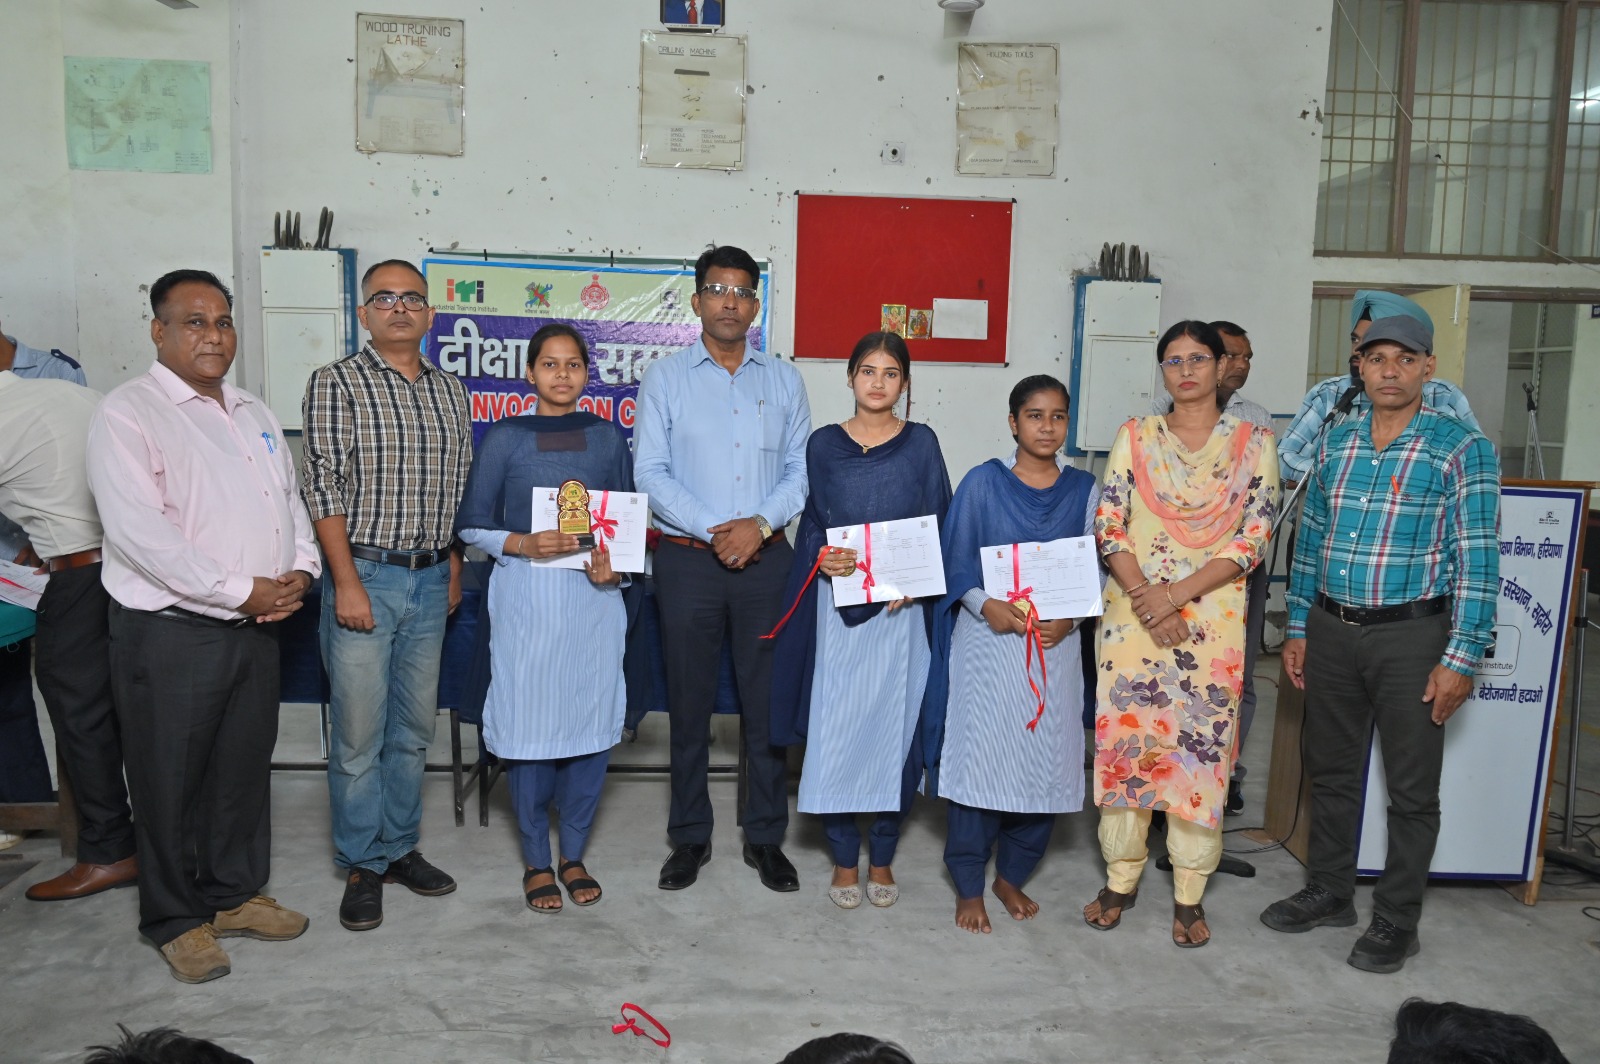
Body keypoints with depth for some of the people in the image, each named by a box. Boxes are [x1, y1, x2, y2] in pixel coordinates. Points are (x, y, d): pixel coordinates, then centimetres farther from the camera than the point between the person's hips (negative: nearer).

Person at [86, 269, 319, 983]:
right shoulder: (128, 413, -10)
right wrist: (240, 592, -19)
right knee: (171, 782, 6)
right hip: (170, 632, -6)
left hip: (255, 627, 7)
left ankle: (235, 893, 32)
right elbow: (140, 531, -20)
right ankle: (176, 920, 23)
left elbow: (291, 499, 17)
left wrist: (300, 569, -3)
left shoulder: (254, 414, 14)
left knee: (244, 769, 16)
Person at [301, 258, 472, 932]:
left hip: (430, 578, 5)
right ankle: (362, 865, 16)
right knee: (358, 734, 1)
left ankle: (400, 846, 27)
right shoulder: (336, 384, -4)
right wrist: (346, 582, -15)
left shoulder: (451, 392, 11)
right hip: (364, 574, -5)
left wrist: (453, 565, 14)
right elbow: (324, 489, -10)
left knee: (414, 728, 13)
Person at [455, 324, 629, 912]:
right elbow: (471, 523, 2)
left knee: (594, 720, 4)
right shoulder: (507, 437, 1)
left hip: (594, 596, 2)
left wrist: (616, 565, -7)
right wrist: (523, 544, -15)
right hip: (526, 596, -2)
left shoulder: (607, 437, 8)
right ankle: (536, 860, 19)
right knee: (528, 723, 2)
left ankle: (573, 855, 22)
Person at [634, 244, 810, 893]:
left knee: (769, 701, 5)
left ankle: (766, 839, 19)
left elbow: (802, 469, 5)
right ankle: (690, 838, 20)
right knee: (689, 702, 6)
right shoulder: (665, 379, 5)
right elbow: (650, 471, -3)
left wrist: (760, 524, -12)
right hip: (689, 559, -1)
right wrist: (713, 530, -14)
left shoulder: (783, 380, 10)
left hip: (766, 558, 1)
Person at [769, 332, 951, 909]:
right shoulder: (824, 444, 6)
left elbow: (940, 526, 4)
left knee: (895, 726, 3)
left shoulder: (921, 443, 5)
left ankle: (882, 858, 20)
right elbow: (809, 524, 9)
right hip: (837, 604, 0)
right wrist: (822, 558, -12)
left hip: (902, 610, 0)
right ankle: (845, 857, 17)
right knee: (834, 726, 0)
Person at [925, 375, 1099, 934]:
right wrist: (987, 606, -17)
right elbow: (957, 563, -1)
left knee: (1047, 763, 6)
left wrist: (1070, 618, -9)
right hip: (988, 641, -3)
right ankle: (969, 888, 14)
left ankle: (1012, 876, 27)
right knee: (978, 758, -3)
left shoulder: (1083, 490, 7)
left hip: (1056, 645, 3)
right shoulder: (983, 482, 0)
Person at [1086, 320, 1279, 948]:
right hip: (1132, 615, 1)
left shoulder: (1254, 443, 3)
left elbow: (1253, 540, -5)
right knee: (1124, 741, 5)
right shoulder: (1135, 436, 7)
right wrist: (1145, 598, -13)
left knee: (1202, 749, 2)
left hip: (1212, 622, -1)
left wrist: (1174, 595, -14)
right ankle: (1121, 878, 22)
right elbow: (1108, 527, 0)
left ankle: (1188, 893, 17)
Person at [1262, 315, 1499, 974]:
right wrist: (1297, 630, 10)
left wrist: (1461, 657, -14)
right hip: (1331, 630, 5)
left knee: (1411, 788, 6)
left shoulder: (1463, 449, -7)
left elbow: (1477, 559, -9)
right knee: (1330, 771, 15)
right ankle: (1329, 894, 32)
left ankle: (1396, 921, 22)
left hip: (1410, 634, -4)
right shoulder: (1335, 443, 8)